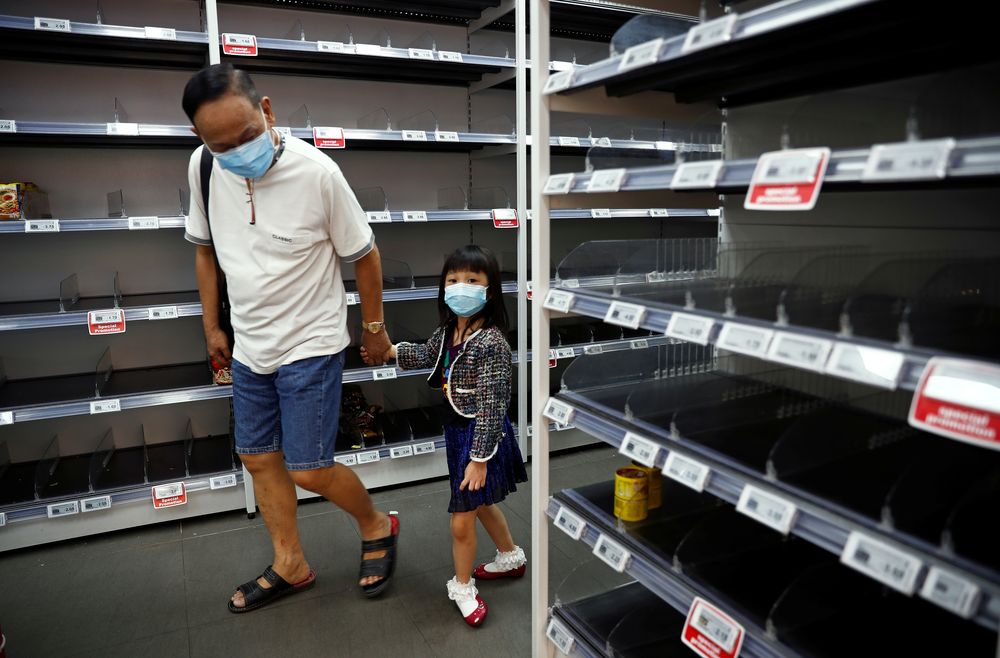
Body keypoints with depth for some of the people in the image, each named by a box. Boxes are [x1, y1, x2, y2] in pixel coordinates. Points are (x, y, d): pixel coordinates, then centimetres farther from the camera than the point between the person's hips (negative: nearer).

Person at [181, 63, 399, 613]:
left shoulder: (316, 172, -21)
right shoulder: (202, 168, -7)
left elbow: (363, 254, -9)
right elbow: (204, 249, 9)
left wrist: (373, 328, 0)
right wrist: (212, 327, 13)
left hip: (311, 345, -5)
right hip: (249, 346, 6)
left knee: (309, 471, -3)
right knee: (258, 458, 14)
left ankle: (376, 527, 28)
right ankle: (290, 566, 35)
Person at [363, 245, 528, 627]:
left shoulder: (490, 343, -26)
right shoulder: (449, 331, -1)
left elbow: (491, 406, -25)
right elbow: (427, 354, 22)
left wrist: (479, 458, -23)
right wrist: (389, 351, 16)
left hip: (480, 435, -9)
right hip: (458, 429, 9)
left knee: (461, 522, 4)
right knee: (480, 503, 27)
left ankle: (462, 586, 31)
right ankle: (511, 557, 50)